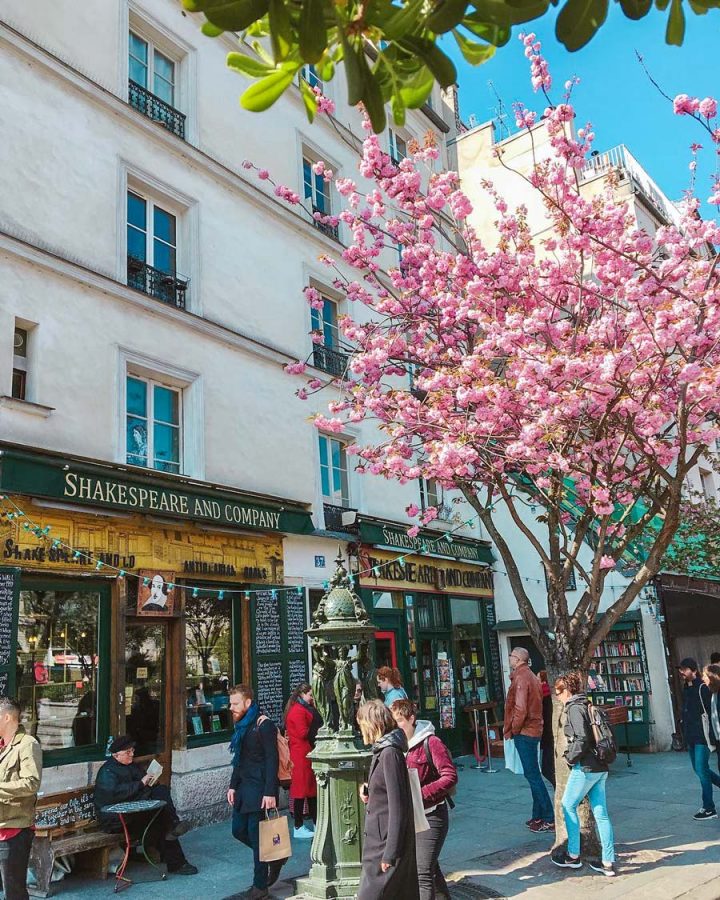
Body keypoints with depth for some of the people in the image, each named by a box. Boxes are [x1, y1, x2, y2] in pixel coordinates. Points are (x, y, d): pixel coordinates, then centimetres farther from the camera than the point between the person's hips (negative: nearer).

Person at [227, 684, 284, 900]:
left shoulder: (263, 725, -14)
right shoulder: (242, 726, 12)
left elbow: (272, 760, -17)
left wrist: (270, 793, -21)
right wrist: (233, 786, 15)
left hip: (259, 789, -9)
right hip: (244, 788, 9)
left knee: (256, 835, -2)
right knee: (239, 830, 11)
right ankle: (274, 857, 29)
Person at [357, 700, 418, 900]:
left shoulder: (389, 753, -18)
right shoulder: (382, 751, 11)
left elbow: (397, 807, -21)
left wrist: (390, 853, -20)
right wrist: (368, 792, 3)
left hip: (387, 844, -9)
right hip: (380, 841, 9)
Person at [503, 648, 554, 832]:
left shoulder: (521, 678, -16)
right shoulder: (531, 677, 15)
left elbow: (520, 709, -24)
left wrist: (513, 730, -11)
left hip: (524, 732, -10)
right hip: (533, 730, 10)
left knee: (533, 775, -6)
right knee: (533, 774, 15)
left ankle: (549, 819, -4)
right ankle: (538, 816, 22)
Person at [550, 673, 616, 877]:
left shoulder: (574, 708, -13)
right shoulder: (587, 705, 13)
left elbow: (582, 739, -22)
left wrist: (570, 758, -9)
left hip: (585, 768, -8)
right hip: (600, 768, 9)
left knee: (568, 806, 7)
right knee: (601, 813, 10)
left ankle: (573, 856, 14)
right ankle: (608, 862, 12)